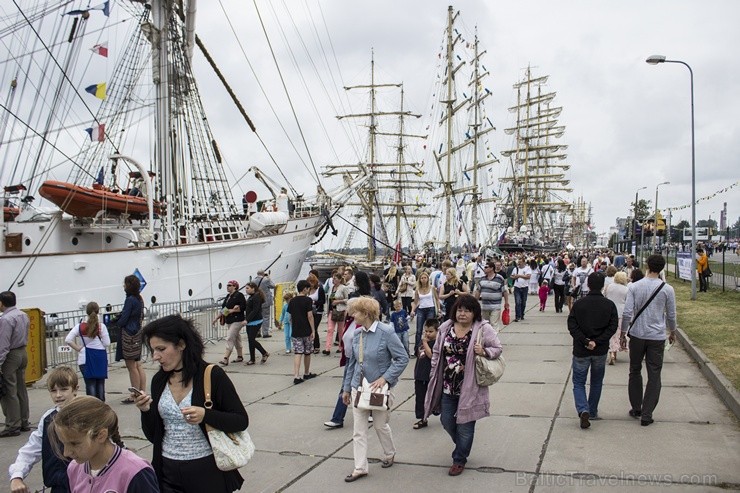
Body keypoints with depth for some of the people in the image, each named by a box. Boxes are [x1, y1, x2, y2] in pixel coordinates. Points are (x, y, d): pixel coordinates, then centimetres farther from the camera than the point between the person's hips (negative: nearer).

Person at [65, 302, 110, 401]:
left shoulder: (80, 327, -4)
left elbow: (68, 340, -11)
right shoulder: (101, 326, -8)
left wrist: (78, 348, -1)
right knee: (100, 382, 12)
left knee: (90, 383, 2)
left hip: (85, 359, 0)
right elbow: (107, 343, -7)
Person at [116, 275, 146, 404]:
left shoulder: (130, 300, -17)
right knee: (138, 364, 12)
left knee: (131, 366, -1)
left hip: (129, 335, -9)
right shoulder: (139, 299, 9)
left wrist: (116, 322, 5)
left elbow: (123, 319, -16)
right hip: (138, 332, 9)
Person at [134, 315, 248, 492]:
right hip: (167, 472, 4)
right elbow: (153, 437, 6)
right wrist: (146, 411, -13)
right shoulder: (159, 380, 2)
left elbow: (241, 421, -12)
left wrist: (205, 415, -27)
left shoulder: (212, 375, -14)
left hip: (207, 471, -4)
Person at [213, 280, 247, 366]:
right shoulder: (228, 296, 16)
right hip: (229, 321, 9)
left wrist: (232, 310, -21)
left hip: (237, 321, -9)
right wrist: (216, 319, 18)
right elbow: (223, 310, 21)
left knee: (230, 339, -14)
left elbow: (243, 307, -18)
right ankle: (240, 357, 24)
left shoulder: (239, 295, -9)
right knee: (237, 339, 15)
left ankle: (225, 359, -16)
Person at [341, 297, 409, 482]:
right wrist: (346, 388, 14)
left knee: (380, 425, 13)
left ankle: (390, 454, 40)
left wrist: (385, 378, -22)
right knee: (359, 429, 5)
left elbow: (403, 358, -16)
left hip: (379, 388, -5)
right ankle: (360, 468, 15)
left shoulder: (386, 332, -18)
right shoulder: (357, 334, 1)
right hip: (358, 387, 5)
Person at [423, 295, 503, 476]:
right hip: (447, 386, 5)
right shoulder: (445, 328, 1)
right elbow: (437, 353, 9)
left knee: (465, 425, 6)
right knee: (447, 421, 14)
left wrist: (484, 351, -23)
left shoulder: (483, 329, -11)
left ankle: (459, 459, 26)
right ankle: (463, 447, 42)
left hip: (469, 387, -4)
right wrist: (434, 376, 7)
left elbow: (498, 349, -3)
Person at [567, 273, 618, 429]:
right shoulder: (610, 305, -5)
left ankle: (583, 410, -14)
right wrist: (597, 342, -13)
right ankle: (593, 411, 29)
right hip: (601, 351, 2)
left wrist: (585, 341, -13)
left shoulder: (578, 304, -8)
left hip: (581, 351, -2)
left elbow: (572, 326, -14)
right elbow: (613, 327, -11)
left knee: (578, 383, 8)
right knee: (596, 382, 20)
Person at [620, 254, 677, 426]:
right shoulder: (667, 289, -6)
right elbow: (671, 315, 2)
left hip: (637, 335, 1)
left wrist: (623, 332, 5)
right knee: (654, 376, 6)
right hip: (657, 337, -1)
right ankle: (646, 414, 6)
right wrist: (672, 332, 20)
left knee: (635, 372, 17)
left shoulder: (634, 287, -7)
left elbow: (627, 312, -9)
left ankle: (636, 409, 24)